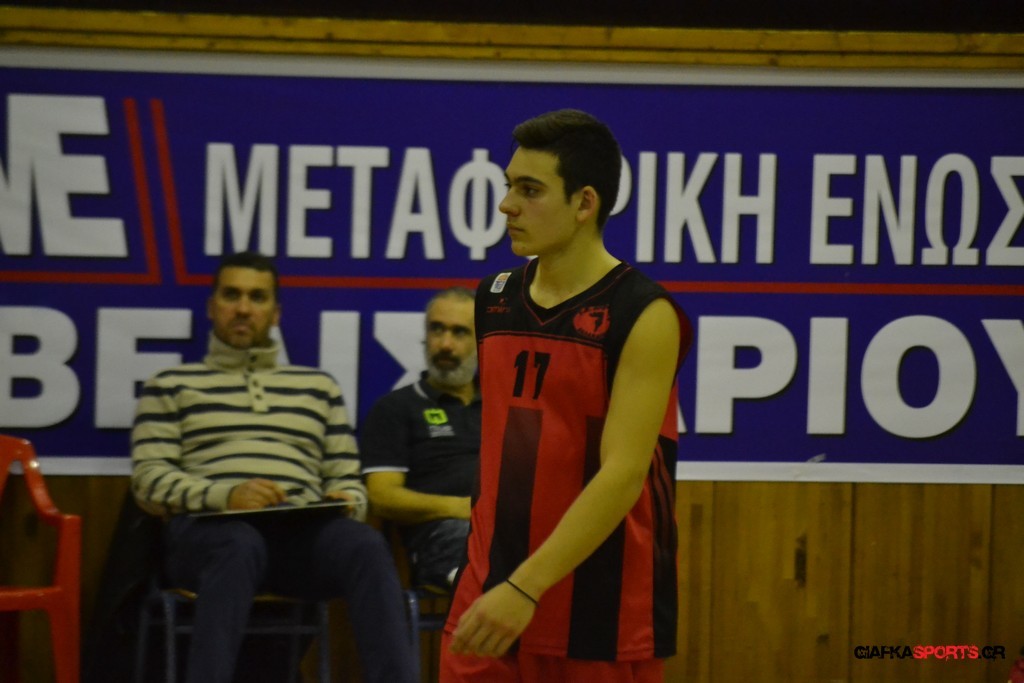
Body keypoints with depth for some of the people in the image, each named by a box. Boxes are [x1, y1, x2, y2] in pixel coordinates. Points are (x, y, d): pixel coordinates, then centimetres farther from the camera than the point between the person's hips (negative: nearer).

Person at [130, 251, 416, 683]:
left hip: (301, 532, 2)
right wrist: (224, 495, -12)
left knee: (366, 546, -33)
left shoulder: (318, 386, 28)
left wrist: (345, 502, -4)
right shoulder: (171, 386, 20)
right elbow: (148, 481, 7)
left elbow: (348, 480, 23)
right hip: (207, 529, -2)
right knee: (240, 545, -41)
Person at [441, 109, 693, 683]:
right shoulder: (495, 298, 8)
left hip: (602, 619, -5)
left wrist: (525, 588, -25)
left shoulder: (643, 316, -11)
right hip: (490, 601, 5)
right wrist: (493, 582, 14)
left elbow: (623, 475, -18)